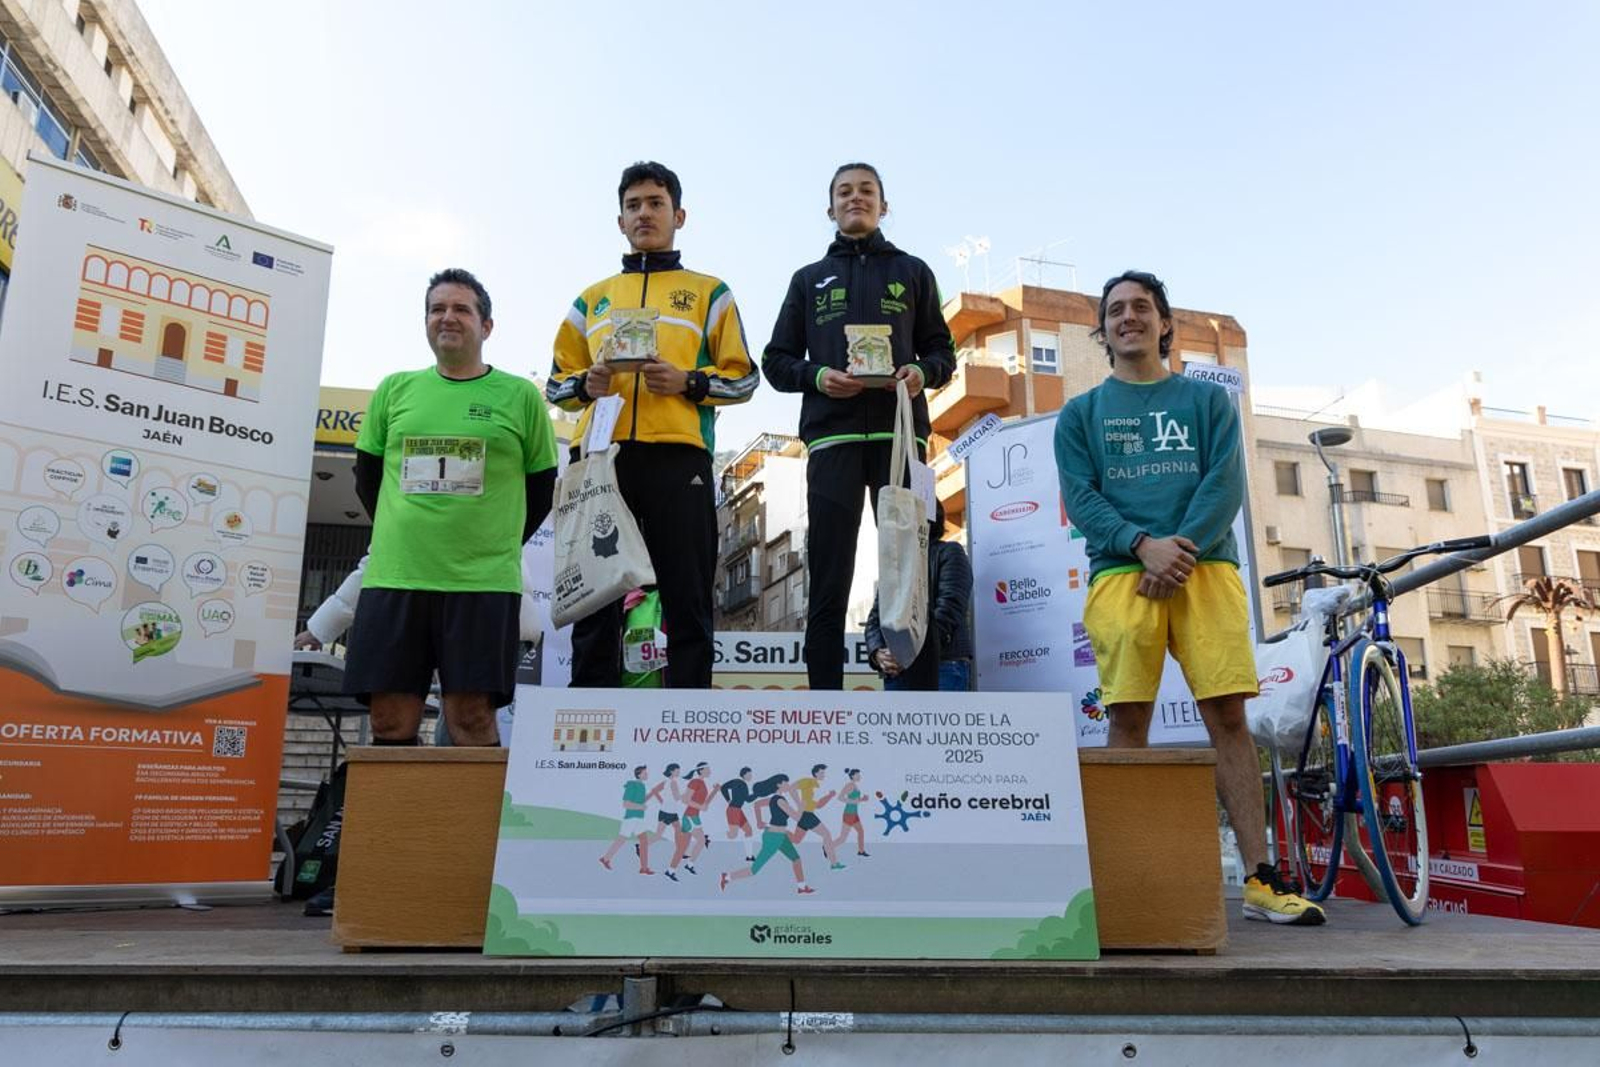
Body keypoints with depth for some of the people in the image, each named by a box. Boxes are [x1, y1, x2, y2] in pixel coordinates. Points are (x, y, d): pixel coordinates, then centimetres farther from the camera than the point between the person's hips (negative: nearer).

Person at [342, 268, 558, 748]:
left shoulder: (520, 396, 5)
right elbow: (368, 478, 21)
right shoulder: (394, 390, 13)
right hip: (393, 578, 3)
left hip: (483, 583, -3)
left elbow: (541, 487, 10)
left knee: (472, 722, -3)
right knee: (391, 723, 4)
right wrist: (403, 535, 14)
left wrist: (495, 546, 7)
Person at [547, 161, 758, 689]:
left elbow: (743, 378, 9)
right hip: (602, 457, 3)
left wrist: (687, 382, -9)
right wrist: (586, 383, -2)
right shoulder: (591, 298, 23)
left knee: (687, 602, -3)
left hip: (677, 456, -2)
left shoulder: (709, 292, 16)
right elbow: (557, 382, 21)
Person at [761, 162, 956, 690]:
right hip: (832, 434, 0)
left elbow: (942, 349, 16)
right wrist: (816, 376, -6)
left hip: (899, 432, 0)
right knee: (828, 582, -4)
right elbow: (776, 359, 15)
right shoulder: (809, 279, 20)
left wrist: (923, 373, -8)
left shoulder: (912, 272, 20)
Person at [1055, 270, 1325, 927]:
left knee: (1227, 714, -6)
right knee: (1128, 719, -4)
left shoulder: (1208, 400, 19)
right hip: (1121, 572, 0)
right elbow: (1079, 498, 4)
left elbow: (1226, 484, 5)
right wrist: (1143, 545, -13)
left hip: (1205, 567, 0)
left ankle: (1260, 879, -3)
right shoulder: (1080, 414, 18)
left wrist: (1184, 547, -12)